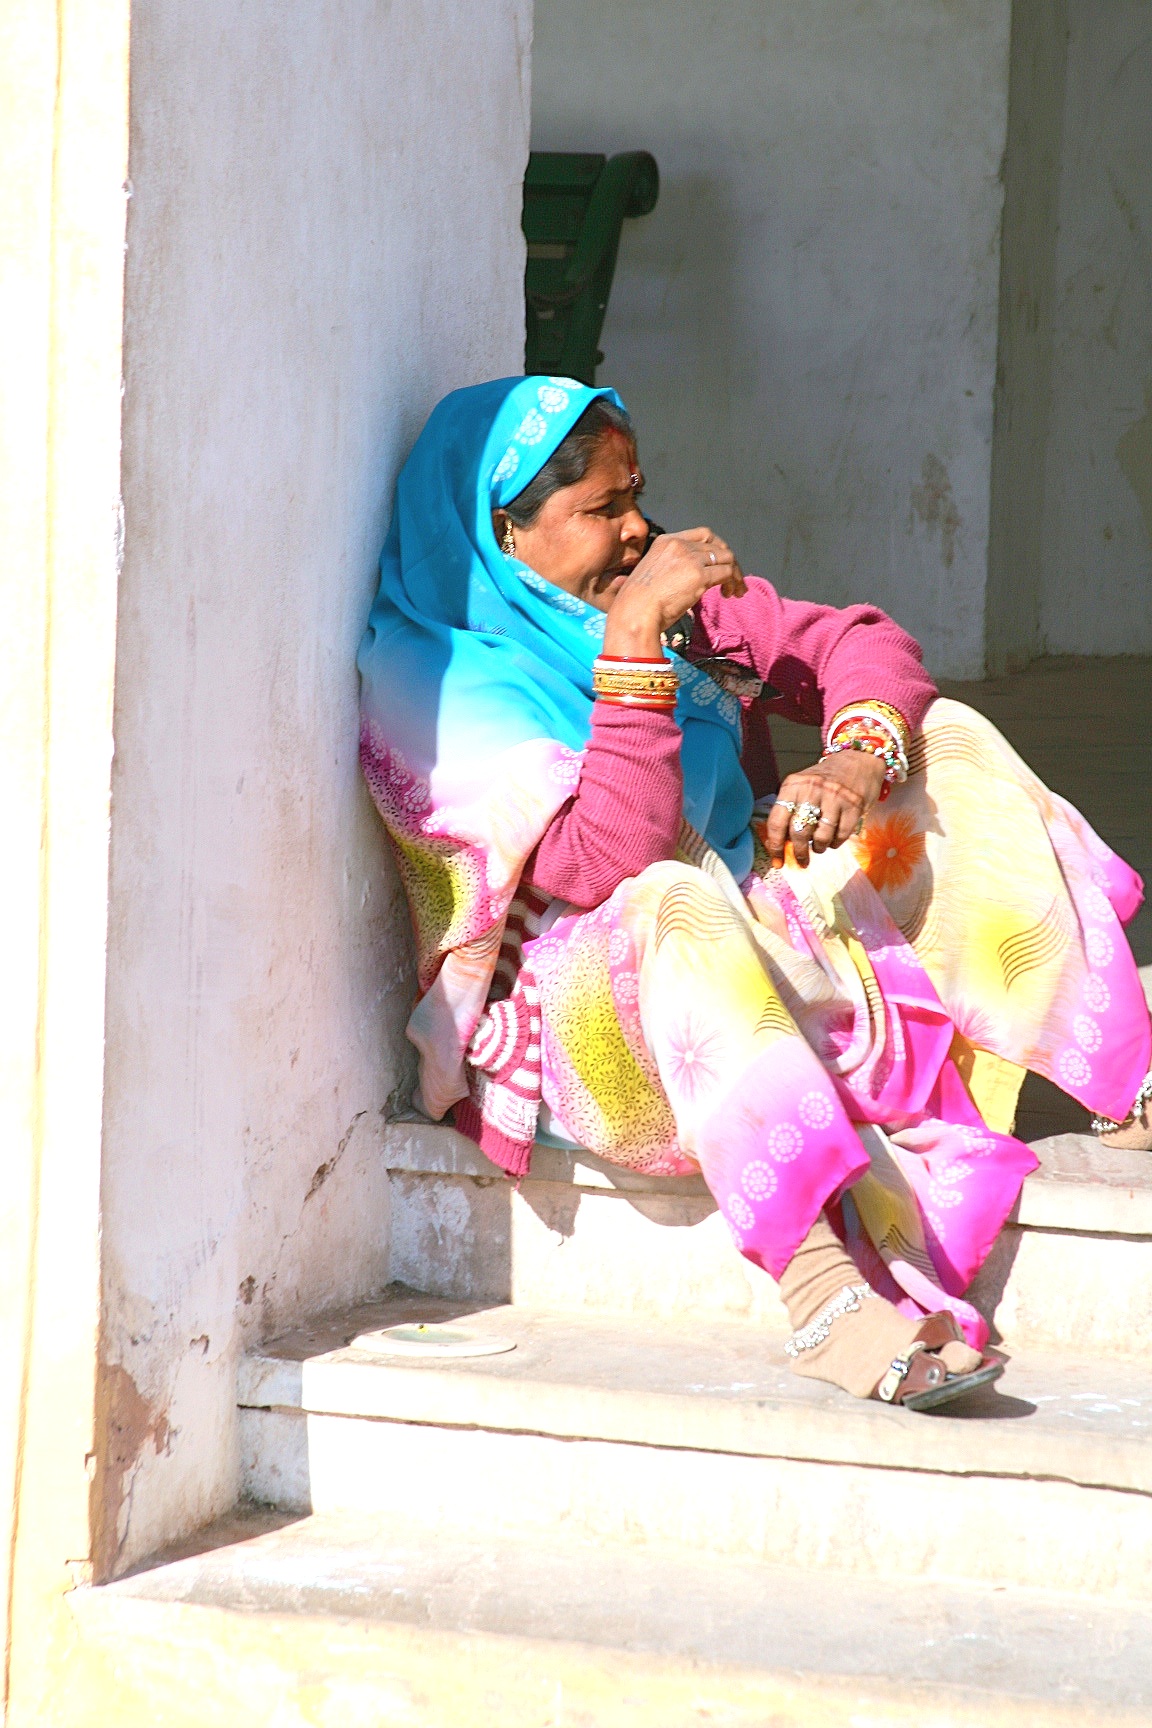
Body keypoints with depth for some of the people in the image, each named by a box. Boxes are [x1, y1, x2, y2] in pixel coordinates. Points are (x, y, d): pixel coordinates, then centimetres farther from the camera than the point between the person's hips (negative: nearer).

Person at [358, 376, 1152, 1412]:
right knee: (677, 909, -40)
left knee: (946, 740, -2)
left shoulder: (667, 594, 5)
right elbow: (606, 863, -28)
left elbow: (858, 648, 3)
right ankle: (827, 1302, -54)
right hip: (575, 1006, -7)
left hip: (762, 950, 8)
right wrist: (632, 641, -31)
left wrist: (861, 758, -19)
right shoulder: (435, 690, -16)